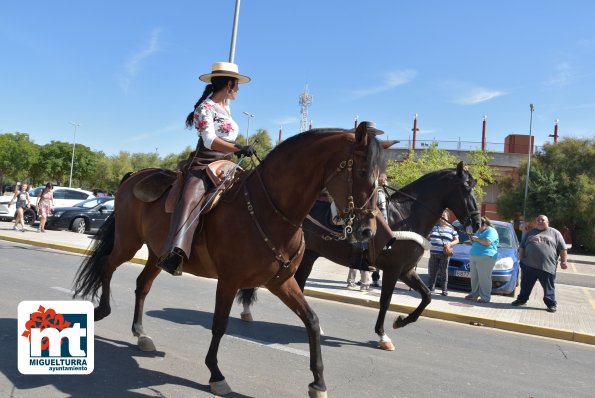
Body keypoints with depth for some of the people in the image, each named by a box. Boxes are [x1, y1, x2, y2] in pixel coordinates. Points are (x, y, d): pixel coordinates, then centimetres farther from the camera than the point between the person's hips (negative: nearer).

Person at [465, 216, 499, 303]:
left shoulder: (491, 231, -4)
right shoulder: (479, 231, 24)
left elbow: (487, 242, -20)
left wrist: (476, 239, -9)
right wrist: (472, 238, 10)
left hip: (485, 258, -9)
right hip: (474, 257, 9)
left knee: (484, 279, -9)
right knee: (474, 277, 8)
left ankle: (485, 297, -7)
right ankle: (474, 294, 16)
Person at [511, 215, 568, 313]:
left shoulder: (555, 233, 7)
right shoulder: (530, 233, 15)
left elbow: (562, 249, 4)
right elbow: (522, 247, 15)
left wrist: (564, 261, -3)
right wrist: (521, 260, 8)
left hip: (548, 266, -3)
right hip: (528, 265, 3)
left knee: (548, 287, 3)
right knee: (526, 285, 11)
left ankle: (551, 304, 14)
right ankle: (522, 299, 25)